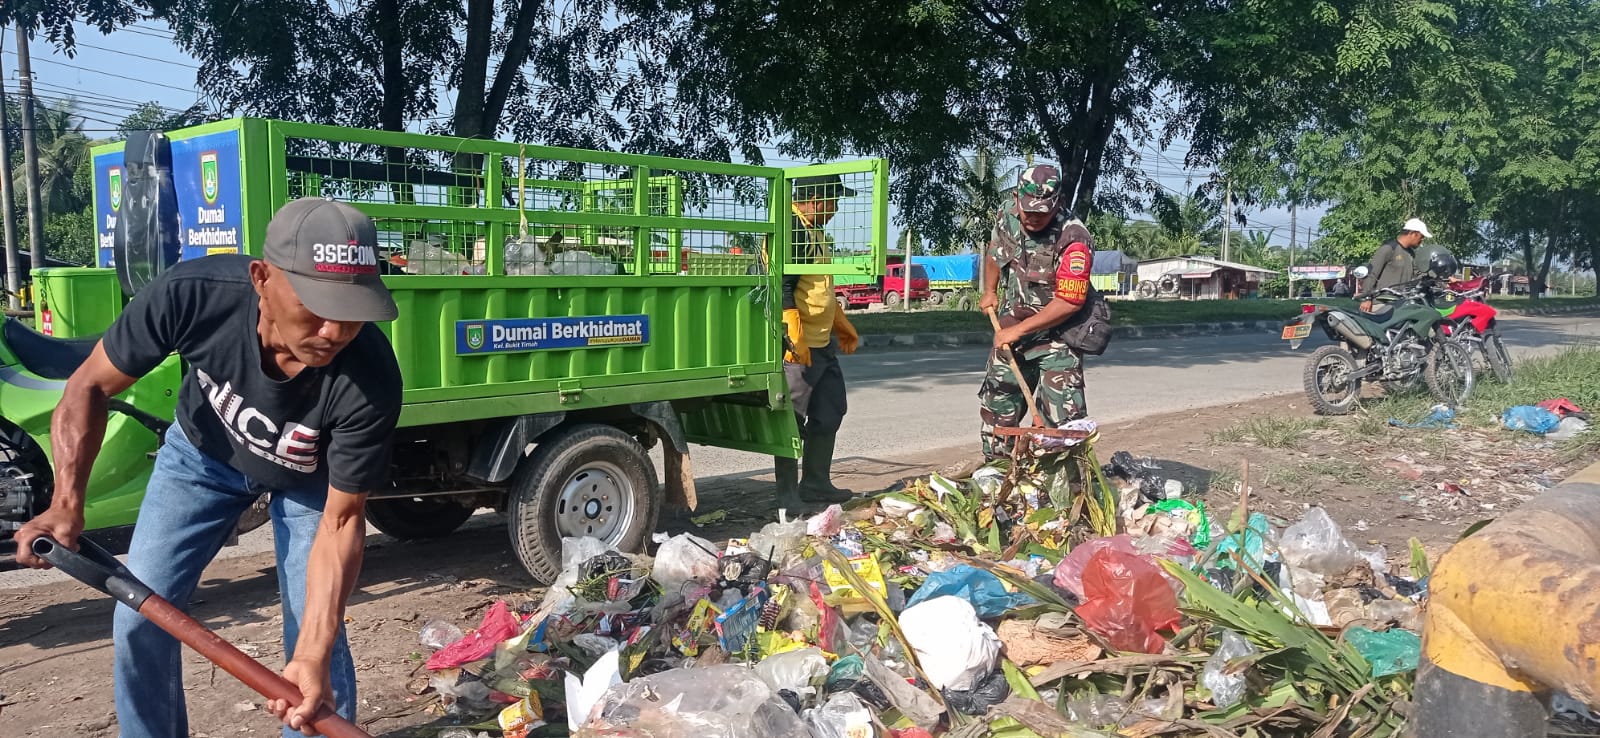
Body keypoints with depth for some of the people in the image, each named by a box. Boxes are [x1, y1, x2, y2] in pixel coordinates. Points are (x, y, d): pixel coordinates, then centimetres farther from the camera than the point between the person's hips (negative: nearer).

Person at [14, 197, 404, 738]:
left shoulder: (370, 380, -40)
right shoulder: (192, 294, -37)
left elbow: (340, 521, -29)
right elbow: (90, 387, -18)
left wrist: (312, 656, -37)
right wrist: (67, 503, -30)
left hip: (308, 475, -2)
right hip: (201, 453, 2)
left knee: (316, 631, -10)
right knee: (138, 620, 2)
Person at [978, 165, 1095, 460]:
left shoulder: (1073, 238, -26)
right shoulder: (1007, 218, -5)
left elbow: (1069, 302, -26)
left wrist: (1019, 330, -23)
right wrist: (989, 292, 10)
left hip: (1057, 334, -7)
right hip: (1012, 327, 7)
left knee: (1062, 413, -13)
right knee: (996, 400, 15)